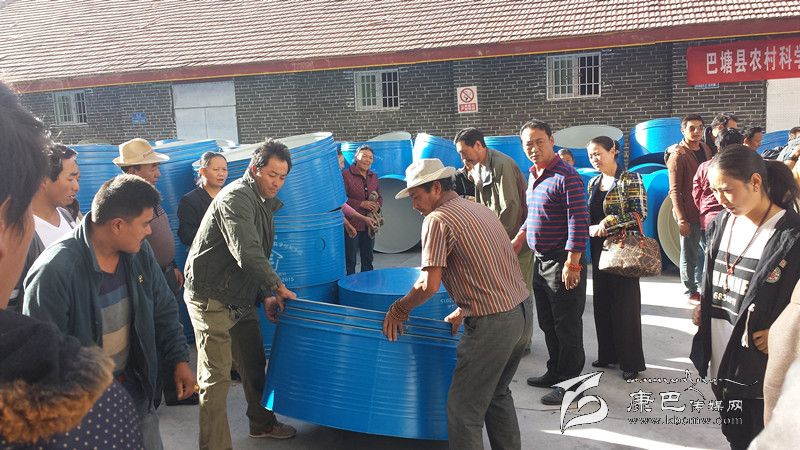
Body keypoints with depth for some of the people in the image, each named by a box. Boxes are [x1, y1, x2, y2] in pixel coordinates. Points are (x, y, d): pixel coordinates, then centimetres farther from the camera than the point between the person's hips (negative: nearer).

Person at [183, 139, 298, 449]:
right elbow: (247, 254, -28)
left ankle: (262, 423, 38)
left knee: (254, 364, 20)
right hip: (211, 298, -9)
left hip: (241, 298, 9)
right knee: (216, 378, -4)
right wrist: (278, 287, -16)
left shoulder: (265, 203, 13)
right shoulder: (236, 198, -19)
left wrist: (266, 296, 7)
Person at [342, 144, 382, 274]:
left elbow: (379, 197, 19)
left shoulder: (373, 176, 11)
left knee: (368, 259, 15)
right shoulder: (346, 174, -9)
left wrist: (377, 205, -4)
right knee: (350, 260, 2)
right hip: (352, 224, -6)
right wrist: (361, 204, -20)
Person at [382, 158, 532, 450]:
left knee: (464, 411, 0)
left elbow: (429, 285, -18)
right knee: (497, 394, 25)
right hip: (523, 311, 10)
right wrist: (464, 311, 23)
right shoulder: (478, 208, 15)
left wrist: (398, 309, -2)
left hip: (493, 323, -9)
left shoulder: (438, 219, -11)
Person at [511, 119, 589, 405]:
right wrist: (520, 238, 14)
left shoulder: (567, 177, -16)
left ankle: (570, 382, 14)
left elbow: (579, 222, -20)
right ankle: (555, 372, 33)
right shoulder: (533, 176, 11)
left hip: (563, 262, -9)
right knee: (548, 324, 18)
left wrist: (572, 264, -23)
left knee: (567, 327, 2)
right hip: (540, 260, 9)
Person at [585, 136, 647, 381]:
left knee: (625, 304, 0)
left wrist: (606, 225, -18)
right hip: (599, 248, 6)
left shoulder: (630, 179, -8)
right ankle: (607, 354, 23)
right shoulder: (593, 183, 12)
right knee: (602, 302, 10)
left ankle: (631, 361, 11)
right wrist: (591, 229, 1)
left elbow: (639, 212, -15)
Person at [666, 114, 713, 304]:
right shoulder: (678, 155, -11)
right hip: (689, 214, -7)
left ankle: (701, 286, 30)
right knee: (689, 254, 4)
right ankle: (691, 292, 17)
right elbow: (675, 191, -13)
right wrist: (682, 220, -16)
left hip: (706, 210, 7)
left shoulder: (705, 149, 10)